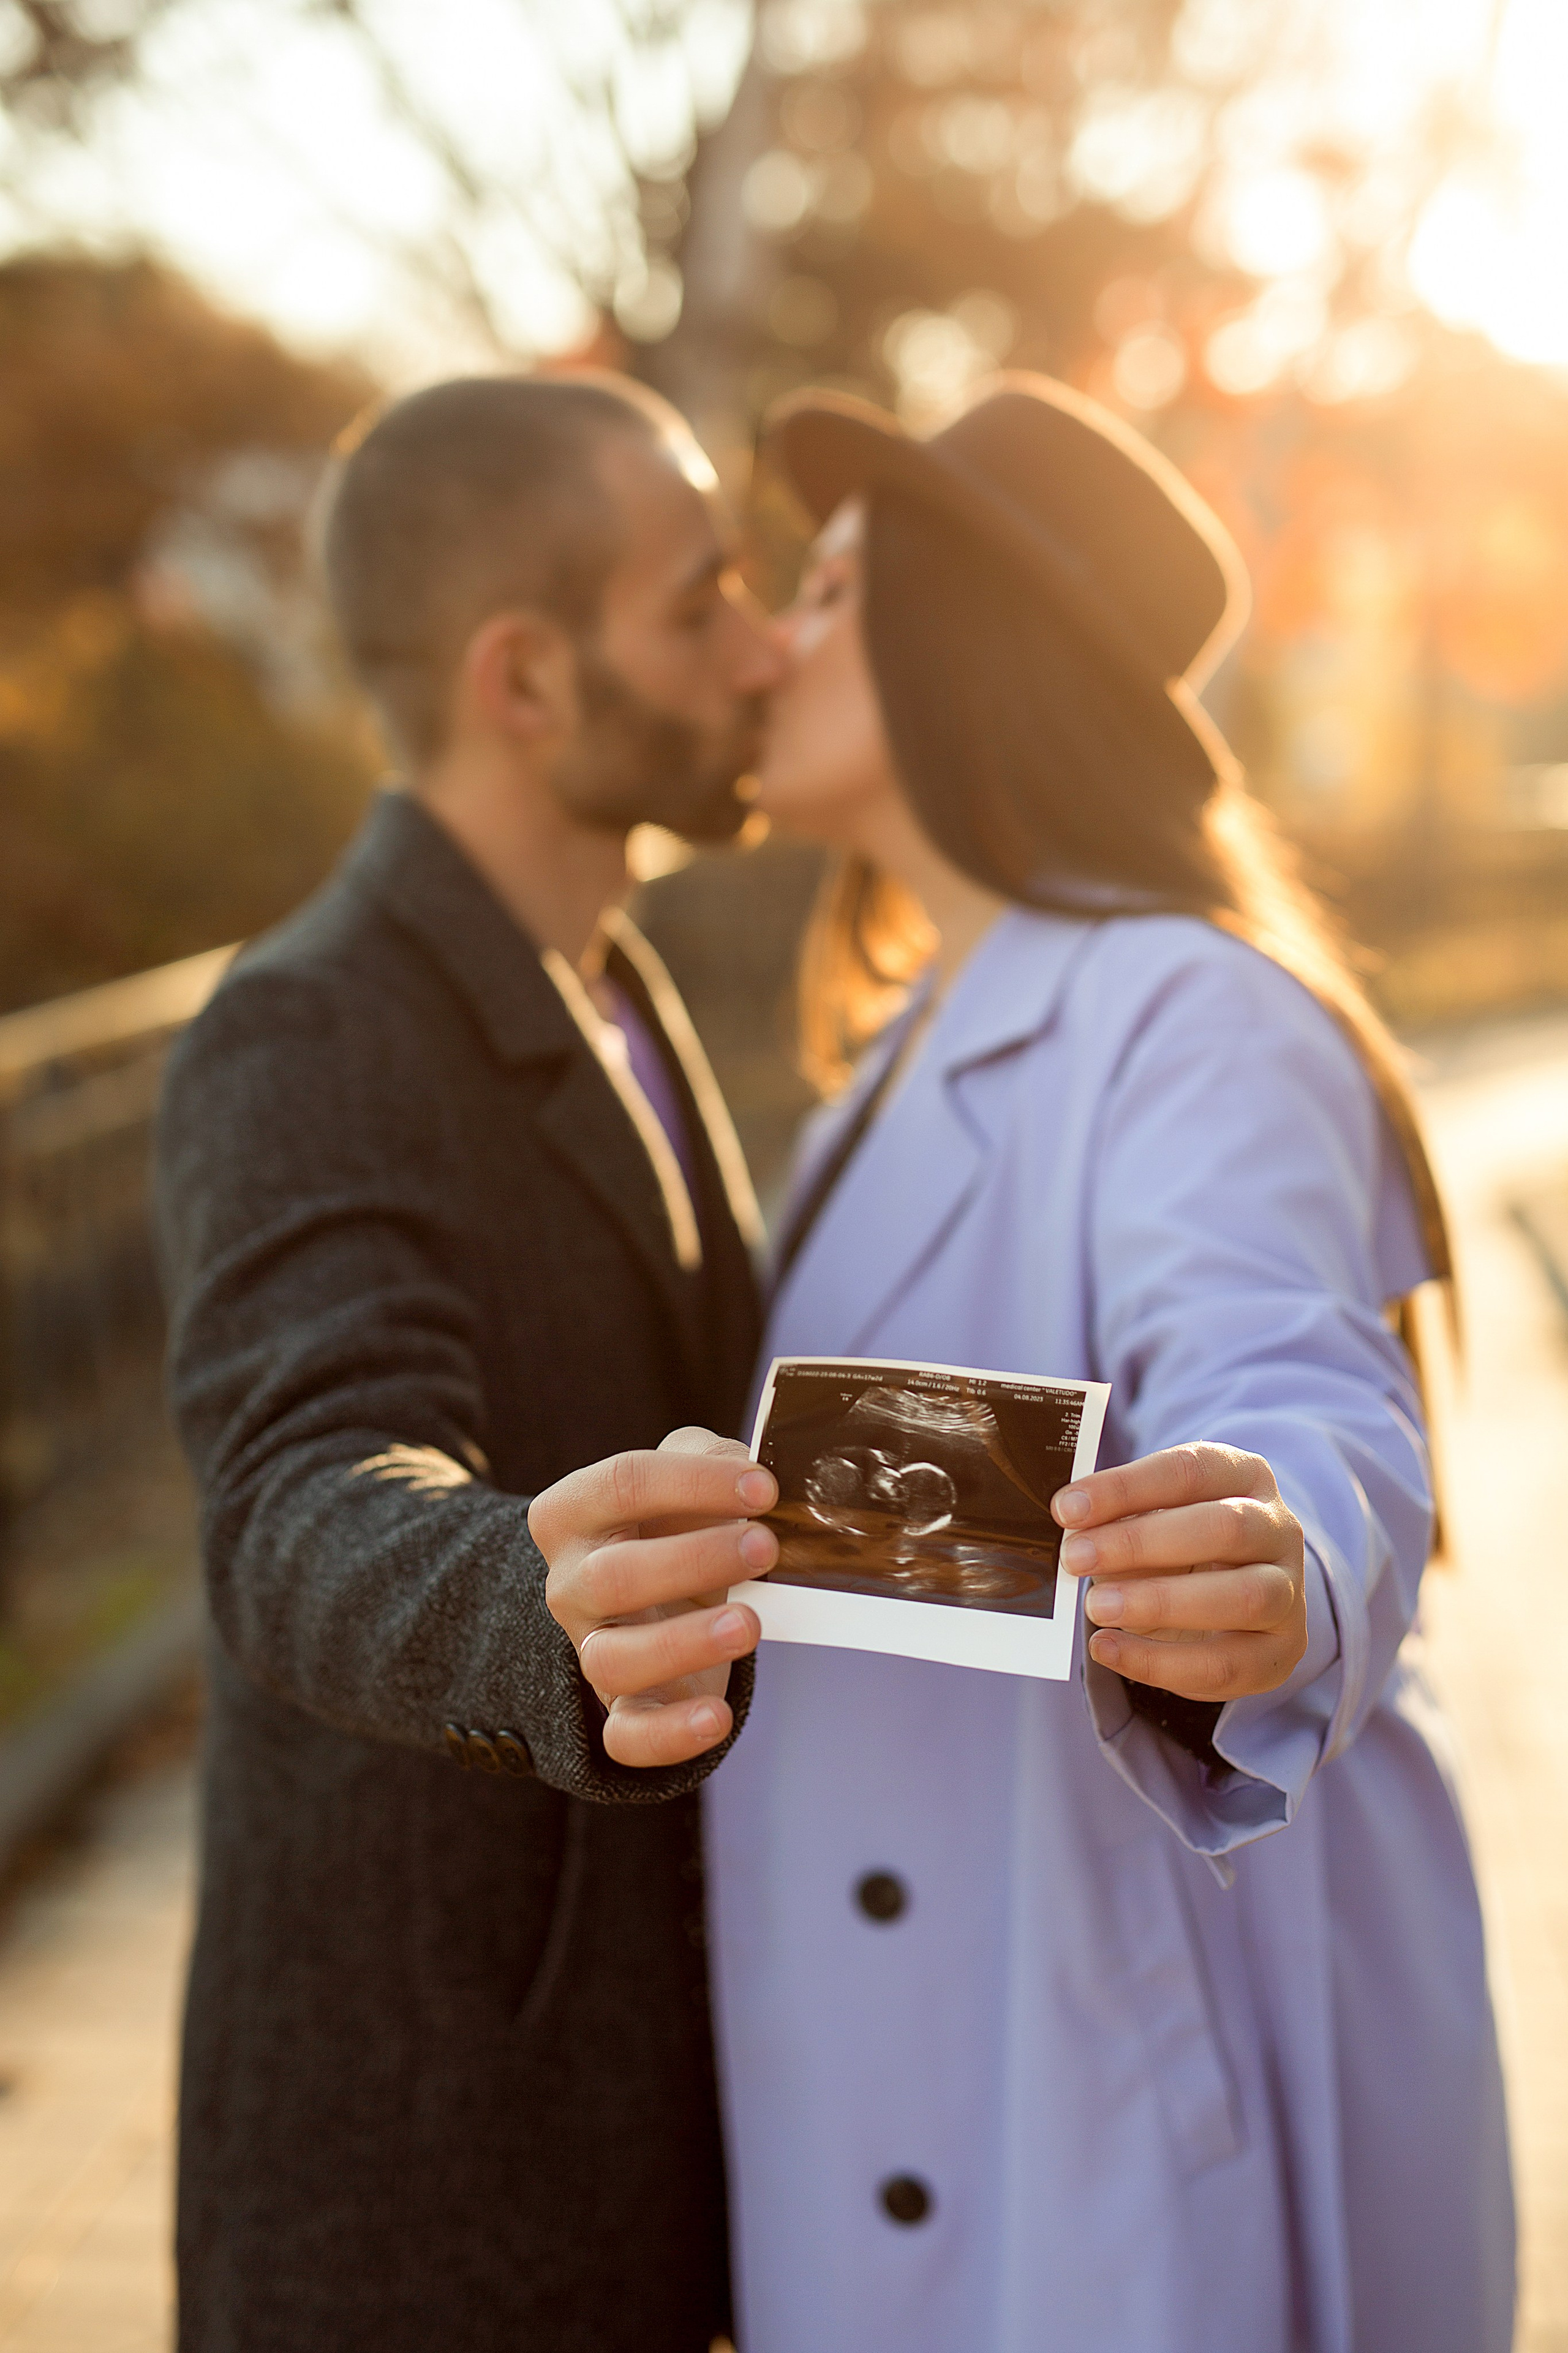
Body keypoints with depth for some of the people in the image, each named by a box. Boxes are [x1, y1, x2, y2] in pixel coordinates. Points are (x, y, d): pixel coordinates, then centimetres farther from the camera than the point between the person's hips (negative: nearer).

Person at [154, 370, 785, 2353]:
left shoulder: (598, 1004, 7)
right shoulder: (296, 1058, -22)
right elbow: (326, 1541, -40)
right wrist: (570, 1632, -61)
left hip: (635, 2079, 8)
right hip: (423, 2157, -8)